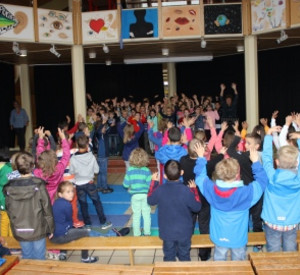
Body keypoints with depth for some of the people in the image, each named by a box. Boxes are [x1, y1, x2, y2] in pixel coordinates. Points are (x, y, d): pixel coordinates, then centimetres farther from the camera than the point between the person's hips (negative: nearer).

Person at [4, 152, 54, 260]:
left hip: (19, 231, 3)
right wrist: (50, 229, 1)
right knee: (39, 259, 13)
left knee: (27, 257, 19)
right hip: (38, 230, -3)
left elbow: (9, 210, 2)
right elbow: (47, 209, -11)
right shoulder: (39, 186, -17)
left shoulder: (9, 188, -6)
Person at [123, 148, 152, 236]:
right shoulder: (146, 170, -10)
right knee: (146, 214, 13)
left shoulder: (130, 170, -8)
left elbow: (125, 184, -5)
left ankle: (136, 234, 19)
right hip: (145, 195, 0)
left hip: (135, 195, 1)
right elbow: (150, 184, -11)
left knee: (136, 215, 12)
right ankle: (147, 233, 20)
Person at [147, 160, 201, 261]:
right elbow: (197, 207, -9)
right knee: (184, 256, 19)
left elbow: (150, 200, 2)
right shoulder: (187, 191, -23)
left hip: (167, 232, 1)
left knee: (169, 257, 19)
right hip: (184, 232, -1)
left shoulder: (159, 190, -19)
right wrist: (193, 189, 2)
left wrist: (154, 182, 8)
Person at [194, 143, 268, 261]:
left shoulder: (211, 189, -19)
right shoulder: (247, 193, -27)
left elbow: (200, 176, 1)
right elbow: (262, 180, -11)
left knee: (219, 260, 22)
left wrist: (201, 157, 10)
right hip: (238, 238, -2)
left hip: (219, 237, 2)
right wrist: (255, 162, -4)